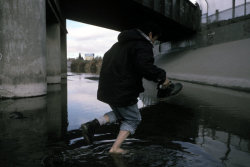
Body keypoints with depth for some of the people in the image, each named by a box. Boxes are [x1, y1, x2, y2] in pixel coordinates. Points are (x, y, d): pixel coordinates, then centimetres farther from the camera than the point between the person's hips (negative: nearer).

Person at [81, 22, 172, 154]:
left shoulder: (120, 43, 19)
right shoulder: (143, 45, -11)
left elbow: (107, 58, 29)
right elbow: (145, 66, -29)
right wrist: (162, 77, -15)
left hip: (107, 89, 9)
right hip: (123, 92, -8)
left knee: (121, 113, 26)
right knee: (133, 119, 12)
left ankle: (92, 125, 11)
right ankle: (115, 148, 10)